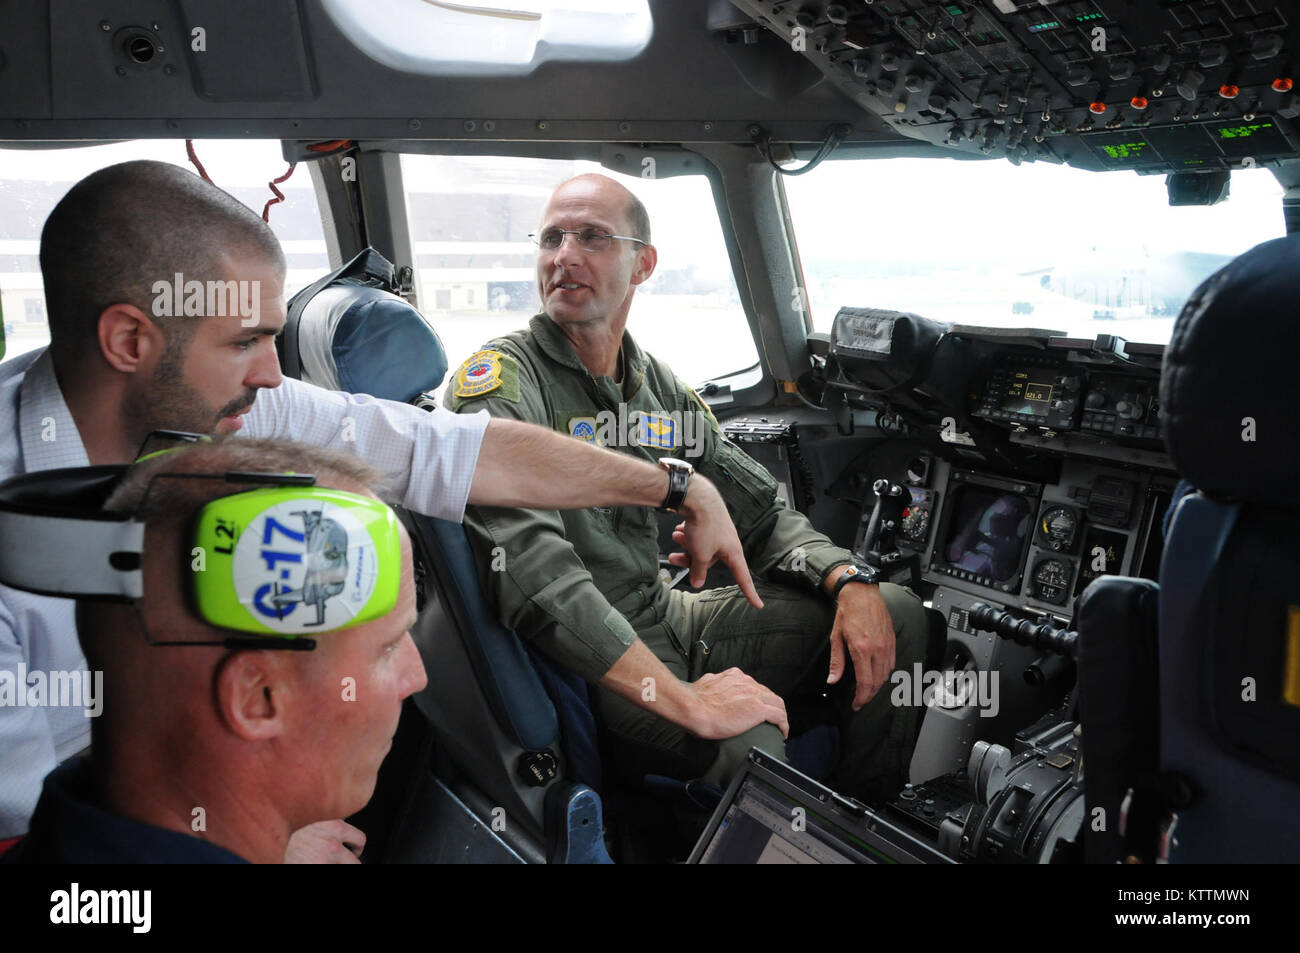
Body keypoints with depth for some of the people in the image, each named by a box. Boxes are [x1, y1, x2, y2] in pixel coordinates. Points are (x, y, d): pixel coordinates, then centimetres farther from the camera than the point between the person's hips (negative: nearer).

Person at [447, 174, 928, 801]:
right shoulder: (498, 383, -14)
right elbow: (536, 579, -28)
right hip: (585, 667, -7)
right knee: (750, 752, -35)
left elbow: (761, 512, 15)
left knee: (896, 615, 3)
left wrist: (851, 582, -6)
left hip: (666, 616, 8)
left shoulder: (659, 386, 9)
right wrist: (684, 702, -33)